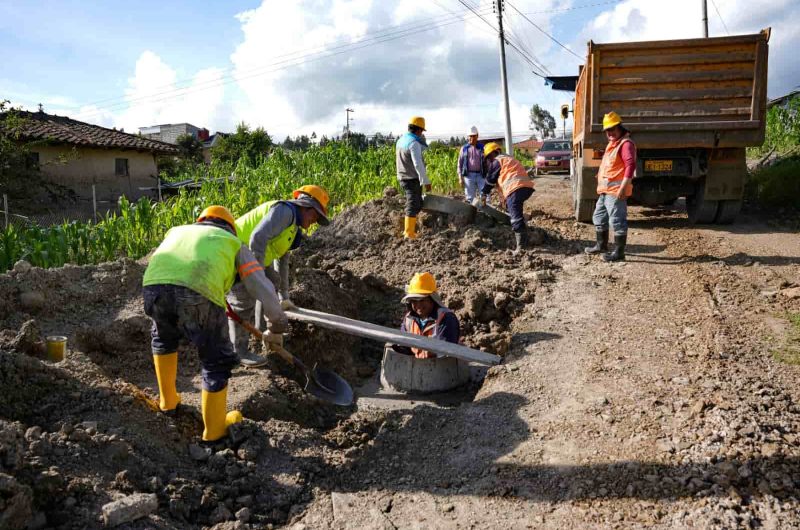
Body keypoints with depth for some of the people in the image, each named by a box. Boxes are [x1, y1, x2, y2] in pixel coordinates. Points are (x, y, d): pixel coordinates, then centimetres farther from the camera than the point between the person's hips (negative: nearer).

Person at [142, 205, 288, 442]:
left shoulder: (178, 231, 38)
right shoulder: (234, 244, 28)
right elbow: (263, 288, 23)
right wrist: (277, 327, 36)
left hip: (154, 286, 4)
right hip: (198, 294, -4)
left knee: (163, 338, 37)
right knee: (216, 361, 19)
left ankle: (168, 400, 50)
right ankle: (214, 428, 34)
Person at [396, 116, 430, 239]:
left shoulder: (401, 140, 10)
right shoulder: (414, 143, -19)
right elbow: (418, 164, -27)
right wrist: (426, 181, -26)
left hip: (404, 178, 9)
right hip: (413, 179, -9)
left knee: (417, 204, 20)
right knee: (413, 206, -2)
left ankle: (408, 230, 23)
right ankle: (409, 233, 2)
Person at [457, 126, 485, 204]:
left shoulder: (482, 148, 7)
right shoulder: (464, 148, 9)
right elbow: (460, 163, 9)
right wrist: (460, 178, 1)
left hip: (481, 175, -1)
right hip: (469, 175, 1)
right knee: (470, 198, 3)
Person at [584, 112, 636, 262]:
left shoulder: (626, 143, -11)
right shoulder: (611, 144, 21)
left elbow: (630, 165, -22)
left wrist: (623, 187, -27)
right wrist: (601, 185, 25)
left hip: (616, 191, -11)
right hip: (605, 190, 11)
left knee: (617, 221, -7)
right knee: (599, 217, 19)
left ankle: (619, 252, -3)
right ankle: (601, 245, 33)